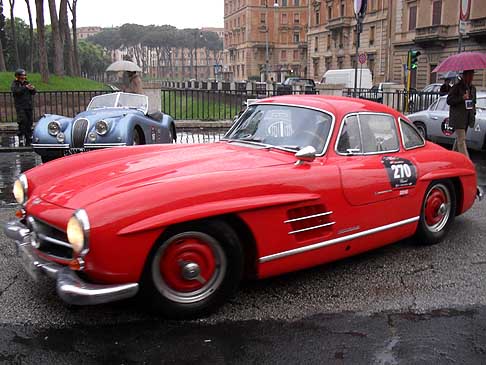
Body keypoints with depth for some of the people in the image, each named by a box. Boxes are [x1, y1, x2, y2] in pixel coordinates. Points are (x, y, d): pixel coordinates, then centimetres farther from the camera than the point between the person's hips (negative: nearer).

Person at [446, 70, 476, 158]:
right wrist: (461, 98, -20)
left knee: (459, 138, 15)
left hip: (467, 117, 7)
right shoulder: (457, 87, -7)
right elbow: (449, 100, -9)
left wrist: (473, 113, 14)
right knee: (461, 140, -11)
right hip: (458, 117, -7)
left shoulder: (472, 88, 14)